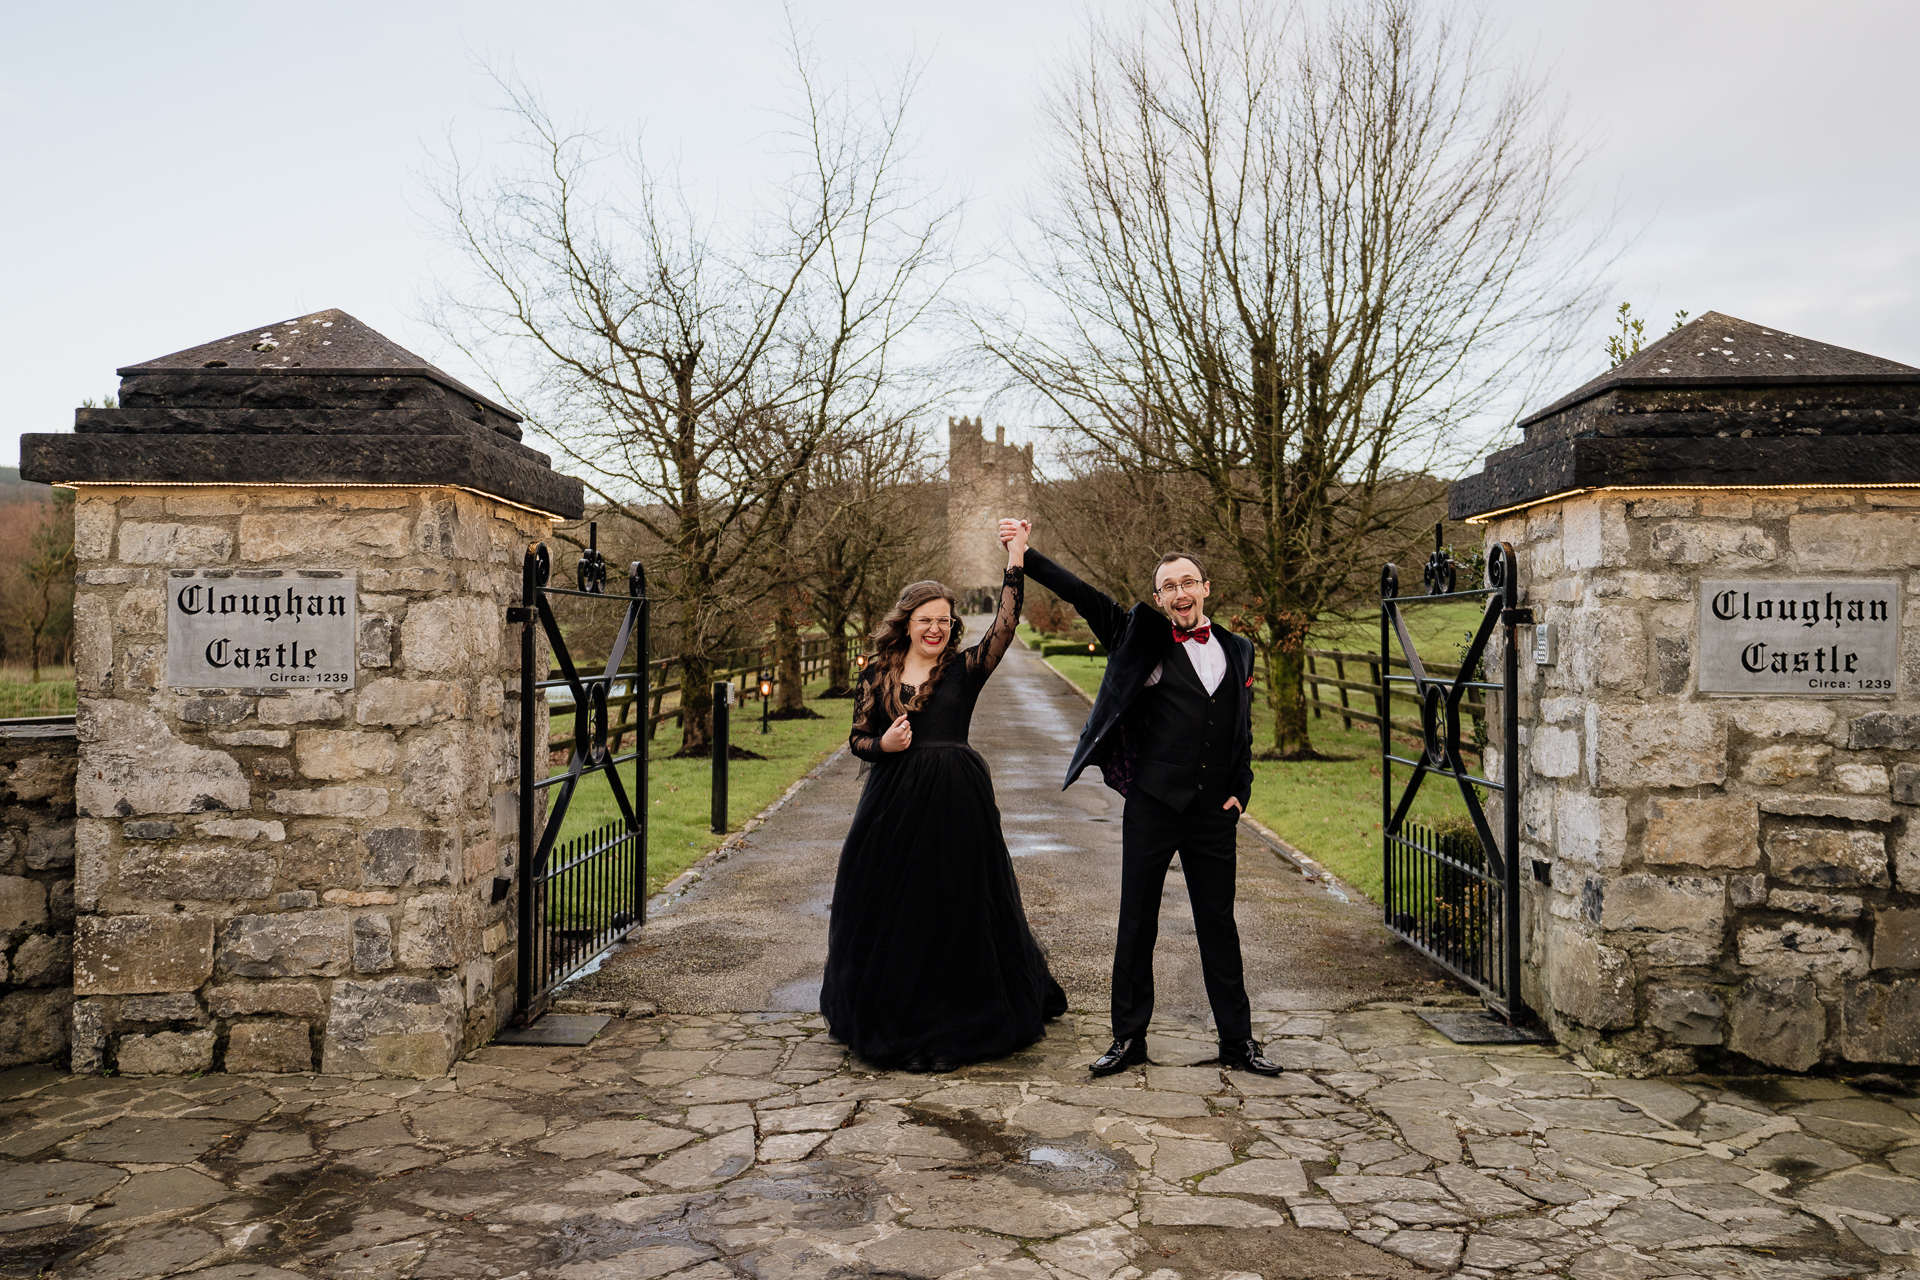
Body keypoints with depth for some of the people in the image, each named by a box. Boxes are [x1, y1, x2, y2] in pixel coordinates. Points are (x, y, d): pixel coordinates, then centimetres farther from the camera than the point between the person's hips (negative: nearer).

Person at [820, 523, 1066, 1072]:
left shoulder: (965, 668, 1)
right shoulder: (878, 675, 6)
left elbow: (1005, 626, -12)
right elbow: (858, 739, 9)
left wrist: (1014, 563, -18)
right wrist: (883, 745, -12)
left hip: (955, 800, -1)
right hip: (894, 803, 2)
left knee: (955, 908, 5)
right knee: (892, 911, 8)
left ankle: (951, 1030, 21)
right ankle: (894, 1022, 25)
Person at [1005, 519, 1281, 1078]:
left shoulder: (1237, 650, 11)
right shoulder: (1142, 638, 1)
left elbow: (1244, 729, 16)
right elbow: (1083, 597, -5)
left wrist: (1241, 790, 6)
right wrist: (1026, 555, -12)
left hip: (1214, 813, 2)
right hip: (1152, 806, -2)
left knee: (1219, 924, 10)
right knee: (1137, 924, 6)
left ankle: (1238, 1040, 22)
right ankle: (1129, 1038, 18)